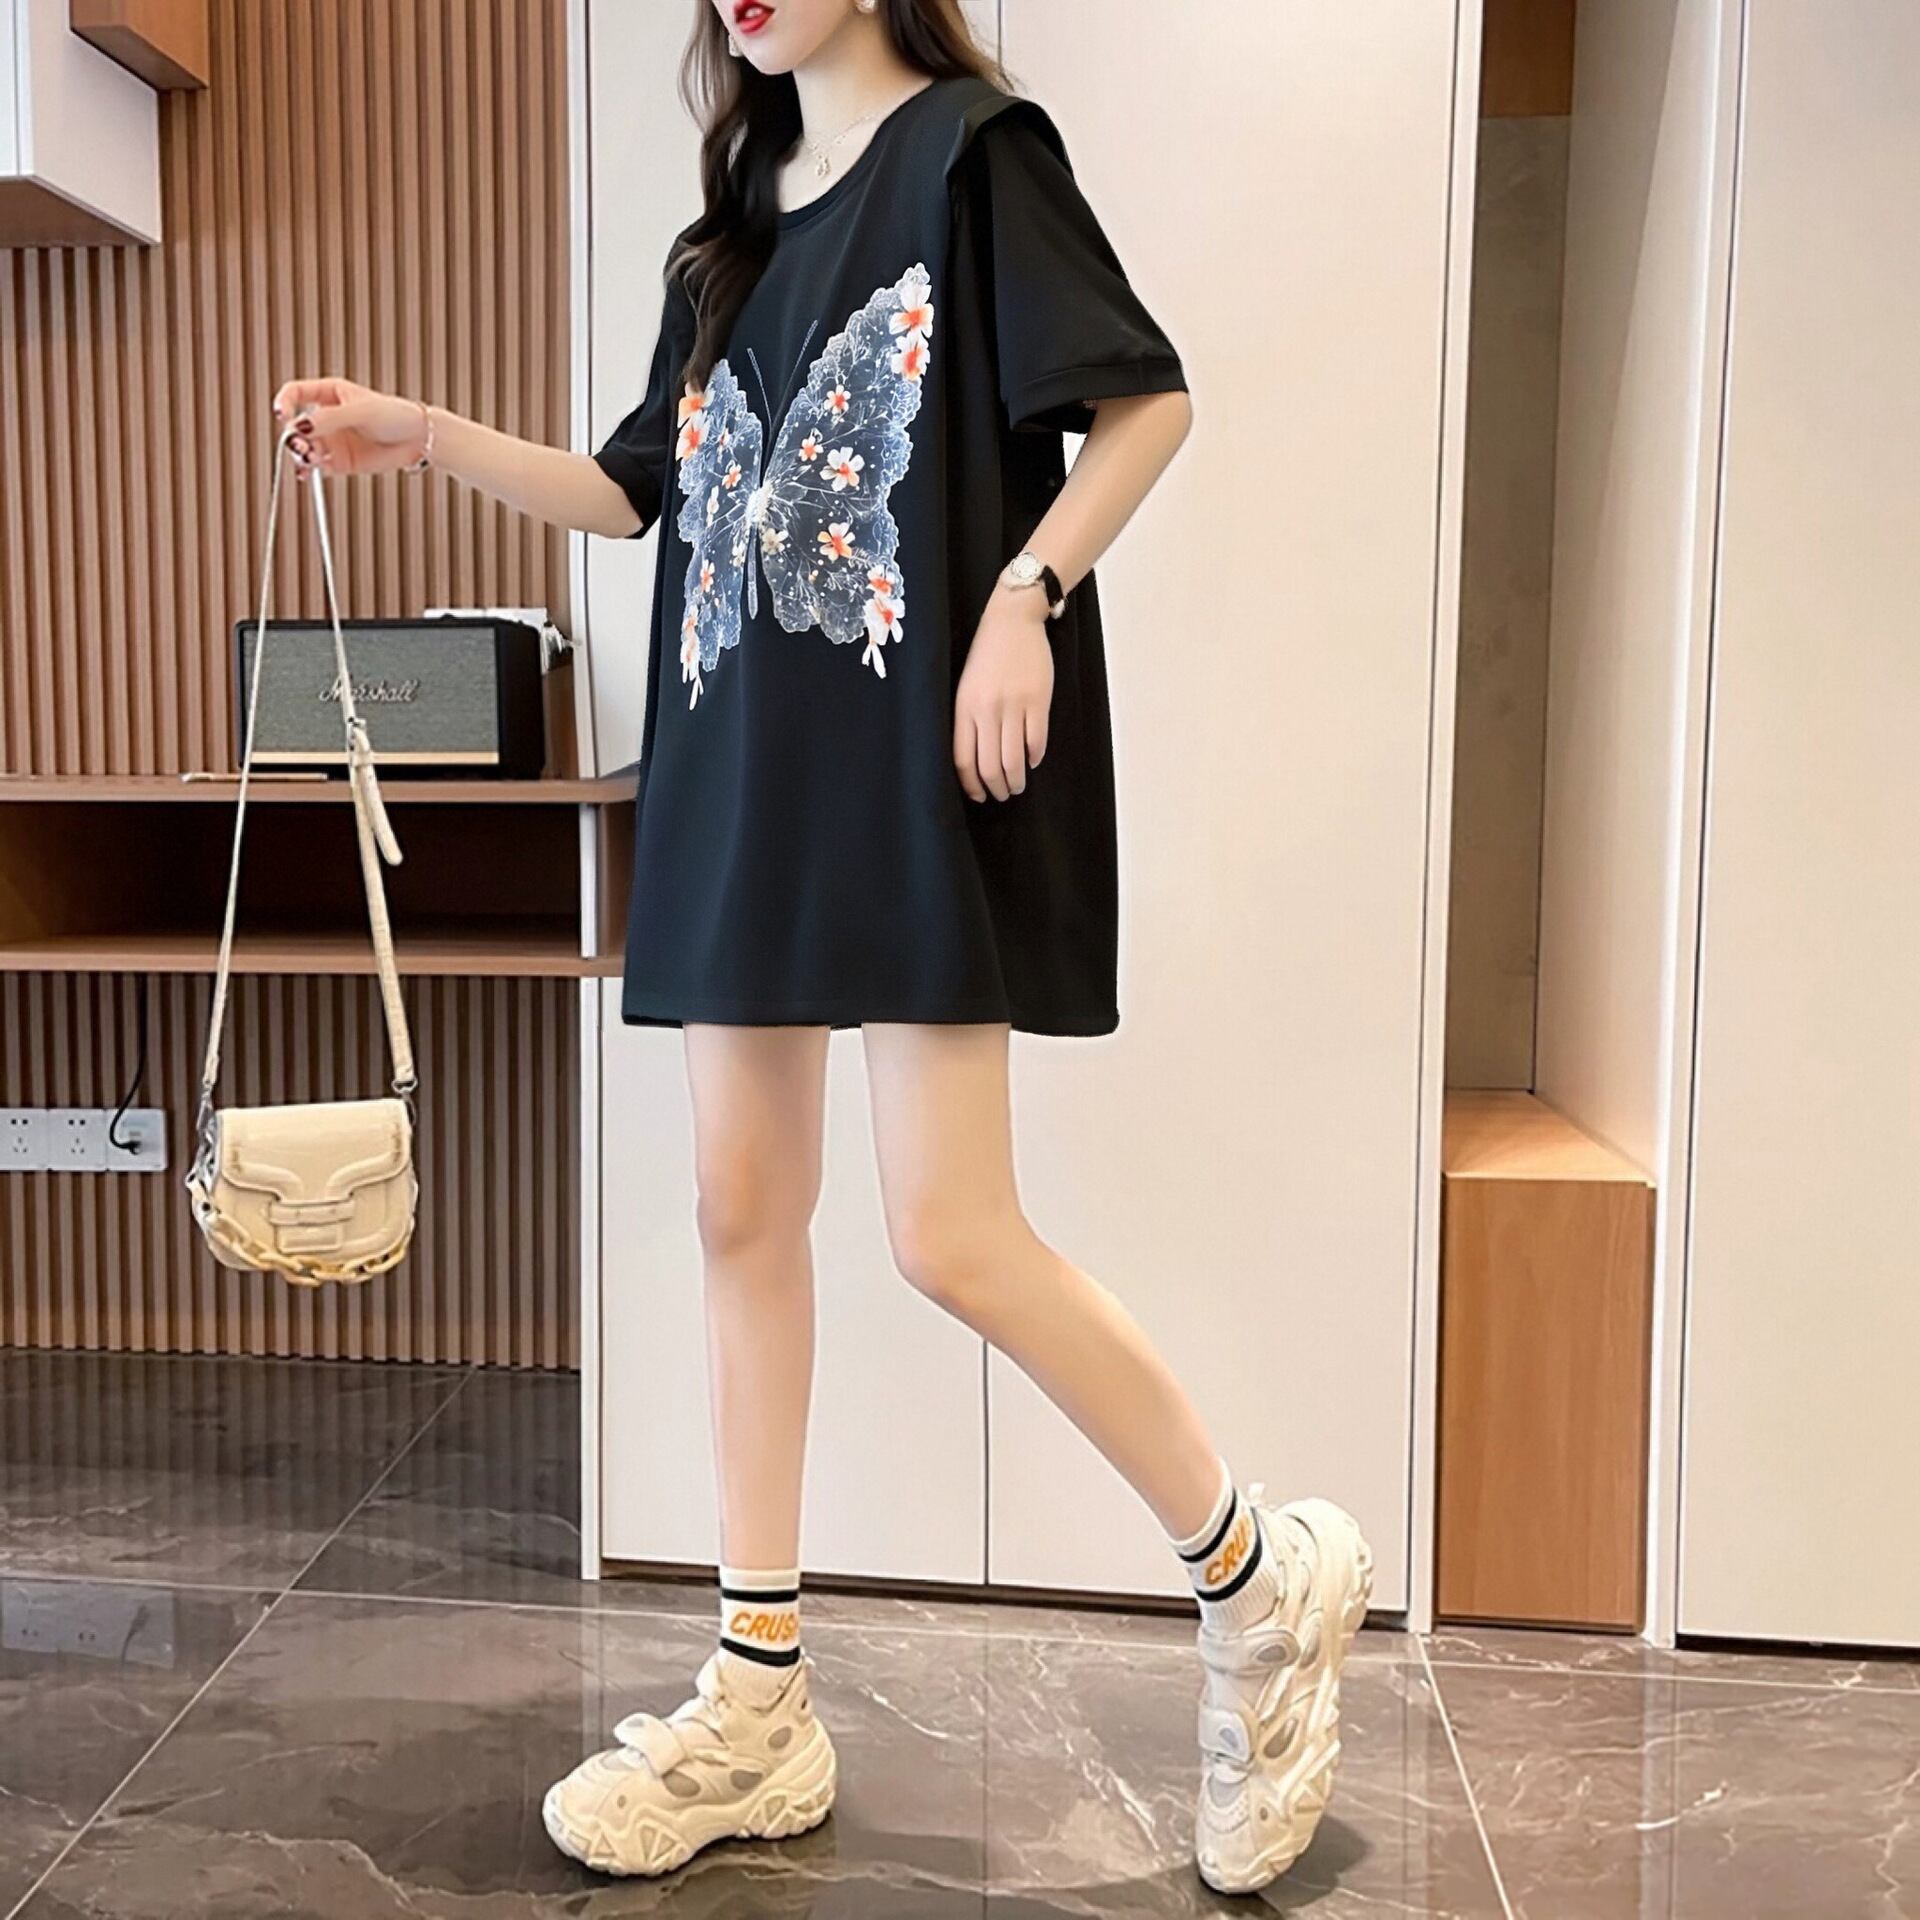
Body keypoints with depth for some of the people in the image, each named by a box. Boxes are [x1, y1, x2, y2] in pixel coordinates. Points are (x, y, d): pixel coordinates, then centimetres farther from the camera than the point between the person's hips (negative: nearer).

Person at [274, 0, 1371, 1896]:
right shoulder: (729, 235, 22)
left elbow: (1143, 399, -4)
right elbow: (642, 487, 24)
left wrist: (1025, 596, -17)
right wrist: (420, 437, 15)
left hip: (921, 764, -7)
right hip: (743, 777, 8)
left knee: (950, 1232, -12)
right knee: (741, 1212, 5)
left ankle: (1262, 1578, 12)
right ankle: (759, 1706, 17)